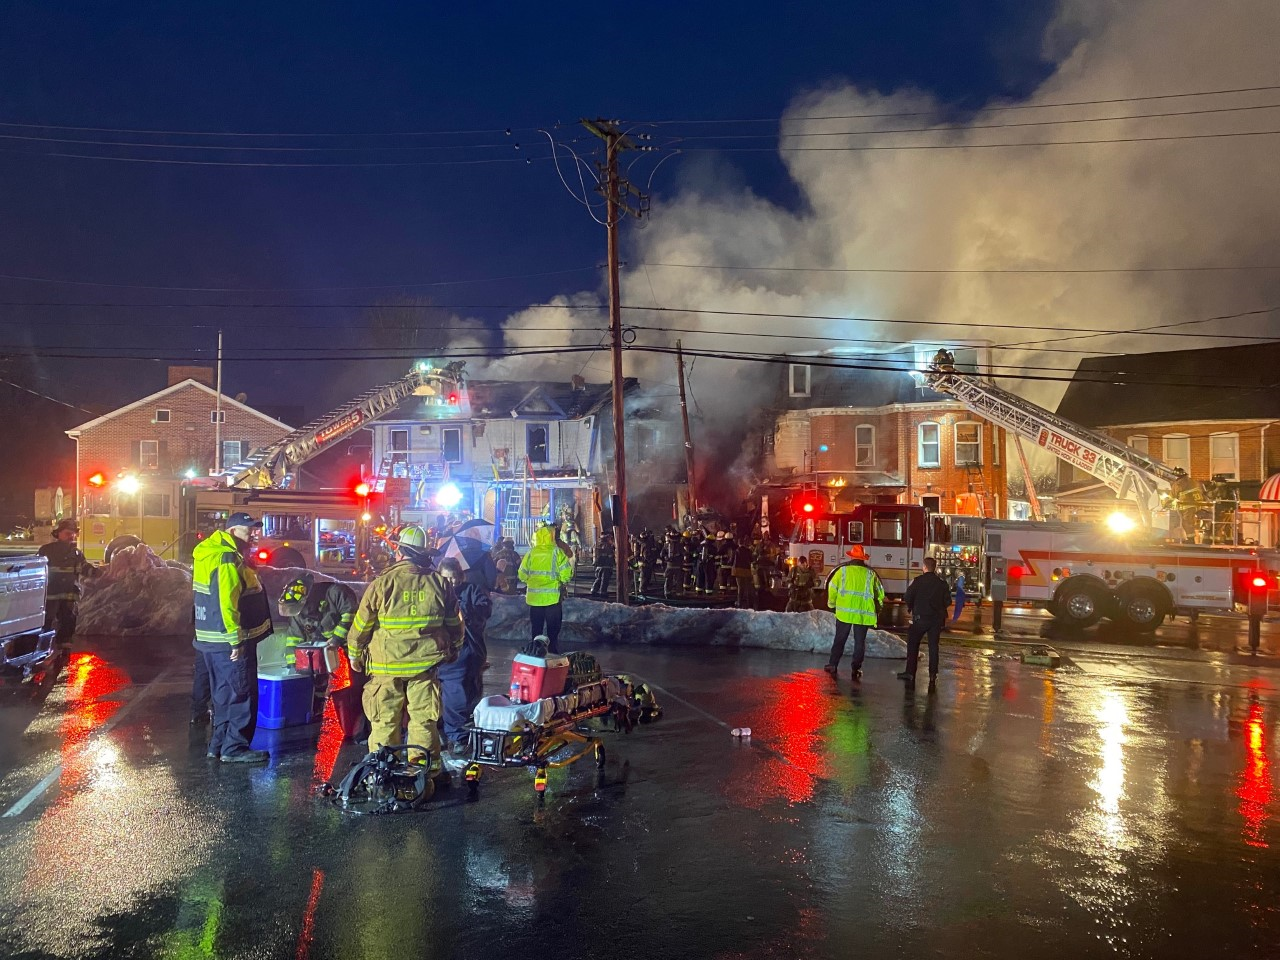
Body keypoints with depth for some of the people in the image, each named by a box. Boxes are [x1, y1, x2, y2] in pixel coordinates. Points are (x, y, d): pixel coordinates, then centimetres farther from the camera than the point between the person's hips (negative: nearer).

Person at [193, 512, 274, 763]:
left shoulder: (210, 554, 14)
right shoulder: (228, 559, -19)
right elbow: (226, 603, -25)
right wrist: (236, 641, -23)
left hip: (211, 639, 10)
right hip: (230, 642, -10)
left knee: (225, 694, 17)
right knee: (243, 695, -1)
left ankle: (218, 745, 23)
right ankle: (234, 748, 3)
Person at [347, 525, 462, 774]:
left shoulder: (382, 583, -9)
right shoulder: (440, 583, -1)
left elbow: (362, 624, -2)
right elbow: (455, 623, 10)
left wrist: (354, 655, 13)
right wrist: (454, 650, 26)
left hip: (386, 665, -2)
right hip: (426, 663, 2)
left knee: (384, 721, 9)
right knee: (424, 720, 10)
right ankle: (426, 769, 16)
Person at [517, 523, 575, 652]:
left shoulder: (530, 554, 0)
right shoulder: (557, 553, -9)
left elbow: (522, 576, 3)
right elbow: (566, 576, -13)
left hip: (534, 598, 3)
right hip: (552, 598, -3)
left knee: (536, 631, 14)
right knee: (553, 631, 8)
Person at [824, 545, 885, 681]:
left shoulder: (843, 571, -2)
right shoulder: (870, 574, 1)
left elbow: (832, 588, 0)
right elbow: (880, 593, 7)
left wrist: (832, 604, 16)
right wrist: (878, 607, 23)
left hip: (844, 612, 0)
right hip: (864, 615, 0)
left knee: (839, 639, 13)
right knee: (860, 641, 9)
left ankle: (833, 665, 15)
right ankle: (856, 670, 8)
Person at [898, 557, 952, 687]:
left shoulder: (917, 581, -9)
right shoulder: (942, 583, 1)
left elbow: (907, 599, -11)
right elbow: (948, 601, 2)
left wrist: (911, 608, 9)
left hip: (920, 617, -3)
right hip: (937, 619, 3)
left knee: (913, 645, 7)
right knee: (933, 646, 9)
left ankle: (910, 672, 3)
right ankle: (933, 674, 7)